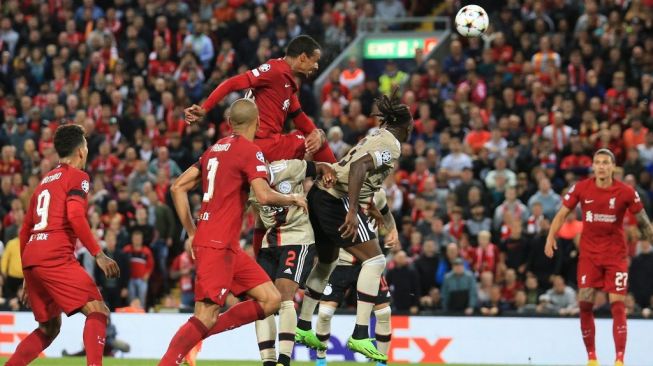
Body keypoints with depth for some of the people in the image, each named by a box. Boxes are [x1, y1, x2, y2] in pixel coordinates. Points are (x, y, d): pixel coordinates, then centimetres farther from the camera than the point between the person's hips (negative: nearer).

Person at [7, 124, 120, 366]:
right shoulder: (77, 176, 2)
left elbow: (24, 230, 27)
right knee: (98, 311, -10)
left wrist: (28, 278, 32)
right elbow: (75, 216, -16)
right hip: (56, 258, -8)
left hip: (30, 259, 8)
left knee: (49, 328, 19)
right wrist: (99, 255, -14)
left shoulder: (45, 181, 25)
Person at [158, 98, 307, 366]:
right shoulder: (250, 151, -7)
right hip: (218, 245, -9)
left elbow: (178, 187, 17)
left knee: (271, 299, 6)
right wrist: (292, 199, -1)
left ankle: (196, 334, 2)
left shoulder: (215, 149, 16)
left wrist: (192, 232, 19)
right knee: (206, 316, -12)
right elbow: (264, 195, -20)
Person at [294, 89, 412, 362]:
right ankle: (360, 336, -14)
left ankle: (303, 328, 35)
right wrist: (352, 212, -29)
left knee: (327, 262, 26)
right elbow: (359, 167, -24)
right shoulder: (392, 145, -9)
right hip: (337, 200, -10)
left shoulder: (377, 136, 18)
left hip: (321, 195, 10)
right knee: (374, 260, -7)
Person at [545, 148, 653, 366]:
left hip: (616, 254, -2)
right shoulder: (581, 189, -3)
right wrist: (551, 237, -8)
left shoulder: (626, 192, -7)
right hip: (589, 254, 2)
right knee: (585, 303, -3)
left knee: (618, 305, -9)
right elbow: (562, 214, 4)